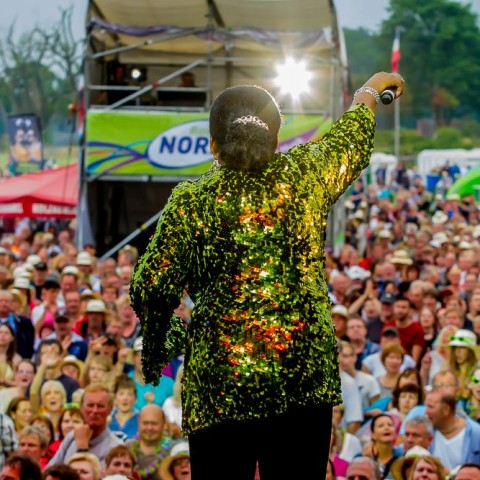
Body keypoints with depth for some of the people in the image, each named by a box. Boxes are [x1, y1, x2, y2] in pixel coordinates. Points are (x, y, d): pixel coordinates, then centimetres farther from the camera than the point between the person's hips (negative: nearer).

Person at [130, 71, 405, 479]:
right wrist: (370, 90, 42)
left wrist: (159, 346, 16)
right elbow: (351, 138, 22)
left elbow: (151, 289, -3)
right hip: (305, 377, 1)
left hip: (218, 384, -1)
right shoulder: (305, 176, 2)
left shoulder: (192, 202, -3)